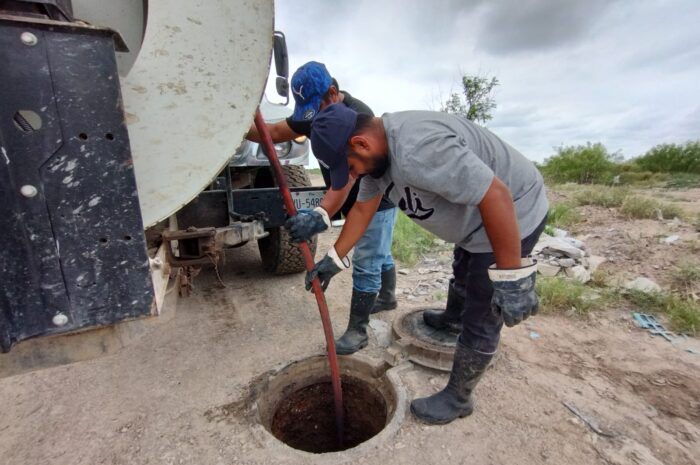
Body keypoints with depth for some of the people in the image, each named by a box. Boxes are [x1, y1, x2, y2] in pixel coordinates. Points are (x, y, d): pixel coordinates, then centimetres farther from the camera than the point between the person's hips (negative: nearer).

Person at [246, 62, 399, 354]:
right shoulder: (313, 113, 0)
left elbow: (347, 174, -40)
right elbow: (275, 133, -1)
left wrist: (321, 215, -50)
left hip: (378, 200, -8)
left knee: (365, 265, -6)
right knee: (378, 255, 23)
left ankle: (357, 331, 7)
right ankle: (387, 297, 45)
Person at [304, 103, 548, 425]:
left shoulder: (418, 148, -36)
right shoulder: (376, 151, -4)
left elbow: (497, 196, -35)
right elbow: (362, 209, 3)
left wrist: (512, 278, -30)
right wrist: (334, 259, 3)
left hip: (513, 214, -9)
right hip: (475, 215, 10)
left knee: (481, 320, 1)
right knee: (463, 276, 31)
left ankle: (457, 399, 22)